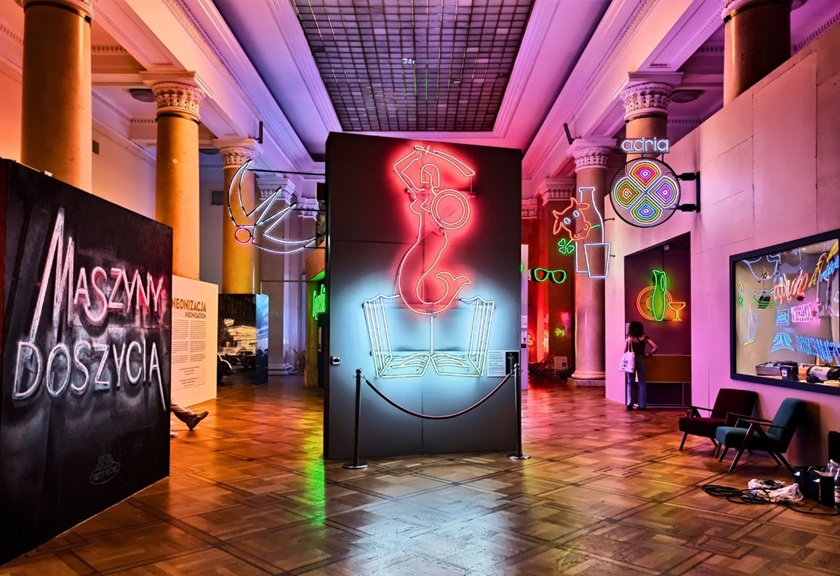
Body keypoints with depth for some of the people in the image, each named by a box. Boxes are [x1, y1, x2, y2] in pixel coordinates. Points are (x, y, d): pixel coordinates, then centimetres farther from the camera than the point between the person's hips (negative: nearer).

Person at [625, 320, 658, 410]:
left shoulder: (629, 338, 0)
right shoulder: (644, 337, 3)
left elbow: (625, 351, -4)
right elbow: (655, 347, -4)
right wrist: (649, 354, 9)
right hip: (641, 360, 0)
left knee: (630, 383, 9)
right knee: (641, 383, 6)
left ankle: (629, 404, 5)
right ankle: (642, 405, 5)